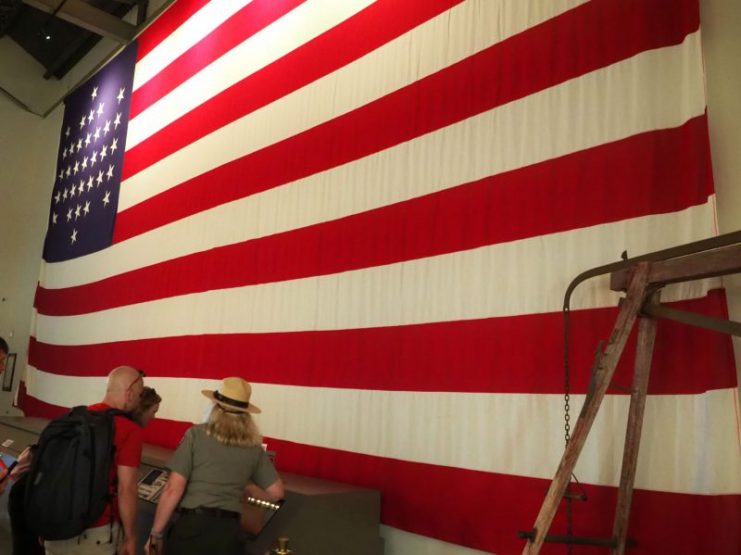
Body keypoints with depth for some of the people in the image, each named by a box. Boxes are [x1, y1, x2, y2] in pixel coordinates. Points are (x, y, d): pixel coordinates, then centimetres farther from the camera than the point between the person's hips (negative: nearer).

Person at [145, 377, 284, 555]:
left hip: (191, 527, -2)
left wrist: (156, 533, 2)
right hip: (228, 533, 2)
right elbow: (276, 492, 10)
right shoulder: (254, 447, 5)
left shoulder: (196, 435, -4)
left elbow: (173, 490, -8)